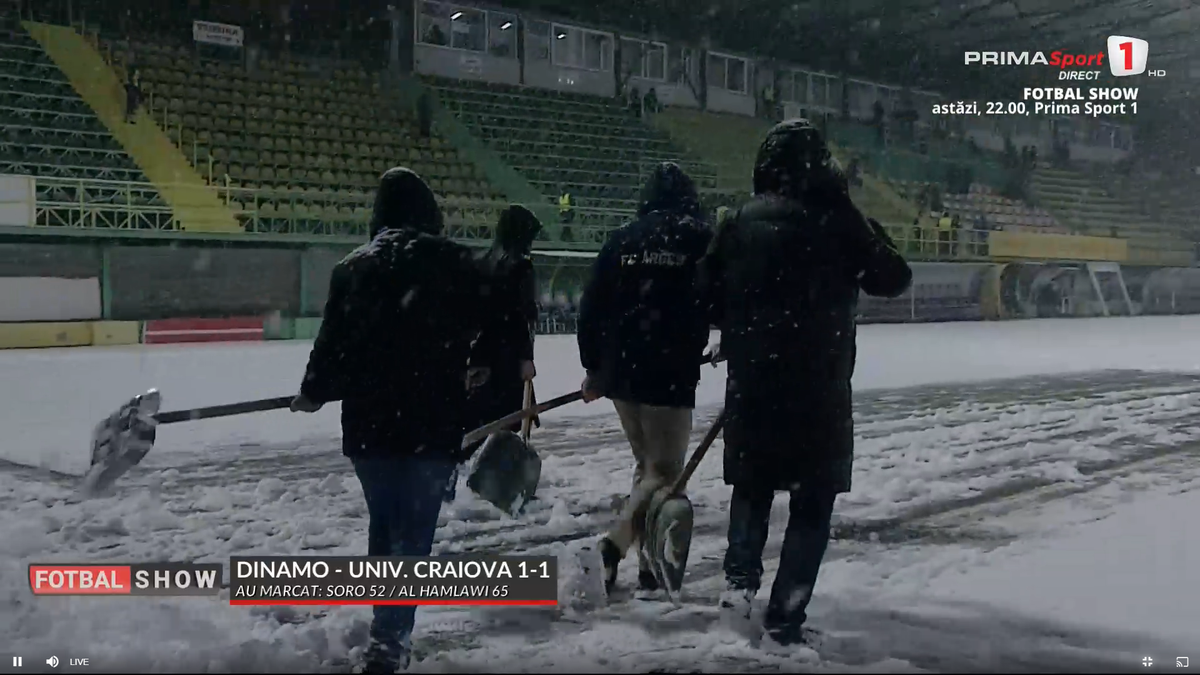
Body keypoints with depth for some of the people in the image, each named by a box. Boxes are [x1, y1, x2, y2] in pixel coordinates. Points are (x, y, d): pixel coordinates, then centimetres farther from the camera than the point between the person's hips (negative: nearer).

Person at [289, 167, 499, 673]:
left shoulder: (354, 266, 3)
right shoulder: (456, 262, -2)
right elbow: (494, 330, 0)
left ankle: (388, 633, 30)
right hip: (434, 423, -3)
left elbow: (333, 341, 5)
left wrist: (313, 393, 22)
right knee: (412, 534, 0)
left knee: (384, 525, 19)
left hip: (368, 422, 3)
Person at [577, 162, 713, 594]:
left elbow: (592, 307, 7)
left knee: (646, 464, 17)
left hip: (620, 372, 5)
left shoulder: (622, 239, 8)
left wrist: (593, 367, 15)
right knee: (665, 470, -1)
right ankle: (616, 542, -22)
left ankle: (650, 563, 17)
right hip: (671, 375, -5)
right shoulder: (700, 239, -2)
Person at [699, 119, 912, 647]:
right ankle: (784, 617, 5)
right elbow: (894, 279, 1)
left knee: (752, 485, 24)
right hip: (819, 388, -3)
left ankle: (740, 578, 9)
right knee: (812, 503, 8)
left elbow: (708, 294, 2)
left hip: (751, 384, 3)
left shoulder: (739, 224, -1)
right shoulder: (838, 222, -10)